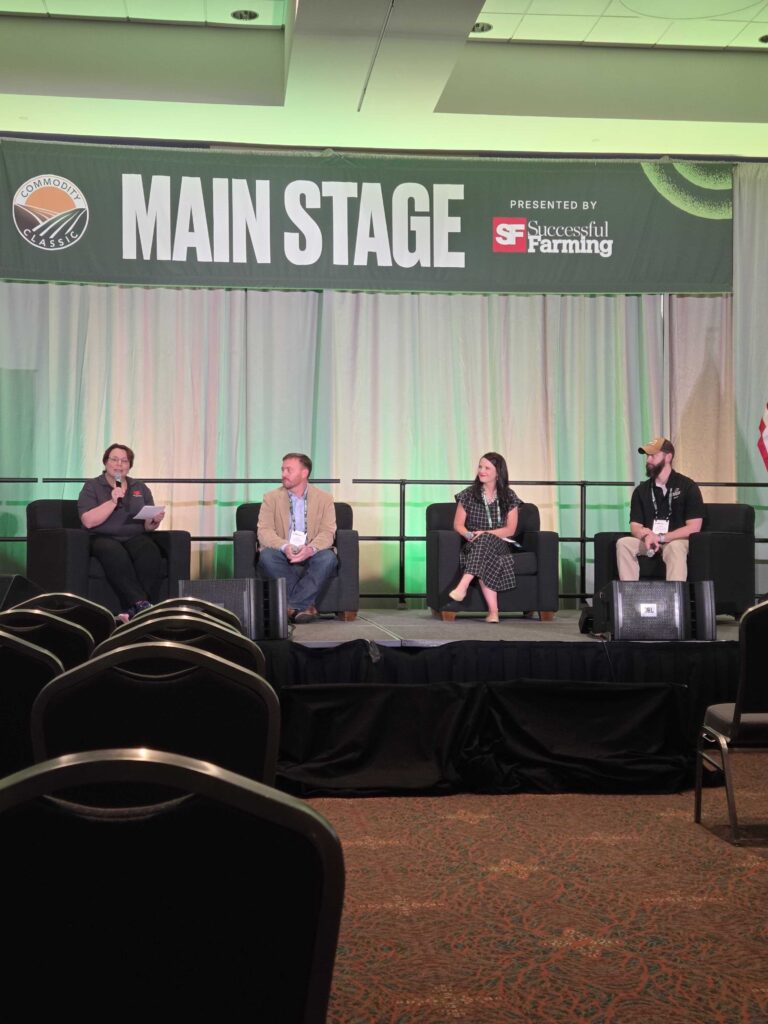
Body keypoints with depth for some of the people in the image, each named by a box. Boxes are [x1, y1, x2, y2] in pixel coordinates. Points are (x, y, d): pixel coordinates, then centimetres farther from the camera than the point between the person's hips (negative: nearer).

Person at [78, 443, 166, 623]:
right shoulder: (92, 487, 6)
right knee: (116, 554, -39)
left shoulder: (140, 488, 17)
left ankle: (132, 610, -39)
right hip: (104, 538, -3)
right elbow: (88, 521, -9)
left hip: (135, 537, 3)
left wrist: (155, 521, -9)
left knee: (150, 553, -33)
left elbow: (148, 525, 15)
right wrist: (113, 501, -15)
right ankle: (142, 604, -44)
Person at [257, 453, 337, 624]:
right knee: (267, 555, -33)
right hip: (282, 556, 0)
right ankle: (304, 605, -27)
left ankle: (293, 606, -29)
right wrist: (285, 547, -28)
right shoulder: (271, 498, 7)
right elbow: (264, 531, -6)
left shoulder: (324, 499, 7)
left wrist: (311, 548, -29)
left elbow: (328, 532, -6)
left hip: (311, 557, 0)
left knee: (328, 557, -32)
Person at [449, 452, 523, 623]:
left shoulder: (509, 497, 6)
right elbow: (458, 524, 6)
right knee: (484, 561, -37)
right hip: (474, 546, 1)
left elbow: (510, 529, -1)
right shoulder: (468, 495, 8)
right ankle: (493, 611, -47)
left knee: (485, 541, -38)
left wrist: (485, 534, -16)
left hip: (499, 544, -1)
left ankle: (463, 586, -55)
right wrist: (469, 535, -18)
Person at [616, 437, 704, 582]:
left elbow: (693, 527, -8)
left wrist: (660, 538, -17)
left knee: (675, 547, -38)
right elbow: (635, 526, 6)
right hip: (649, 542, 4)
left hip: (677, 541, -4)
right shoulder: (641, 490, 12)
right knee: (623, 543, -25)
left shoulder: (687, 486, -1)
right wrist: (646, 535, -20)